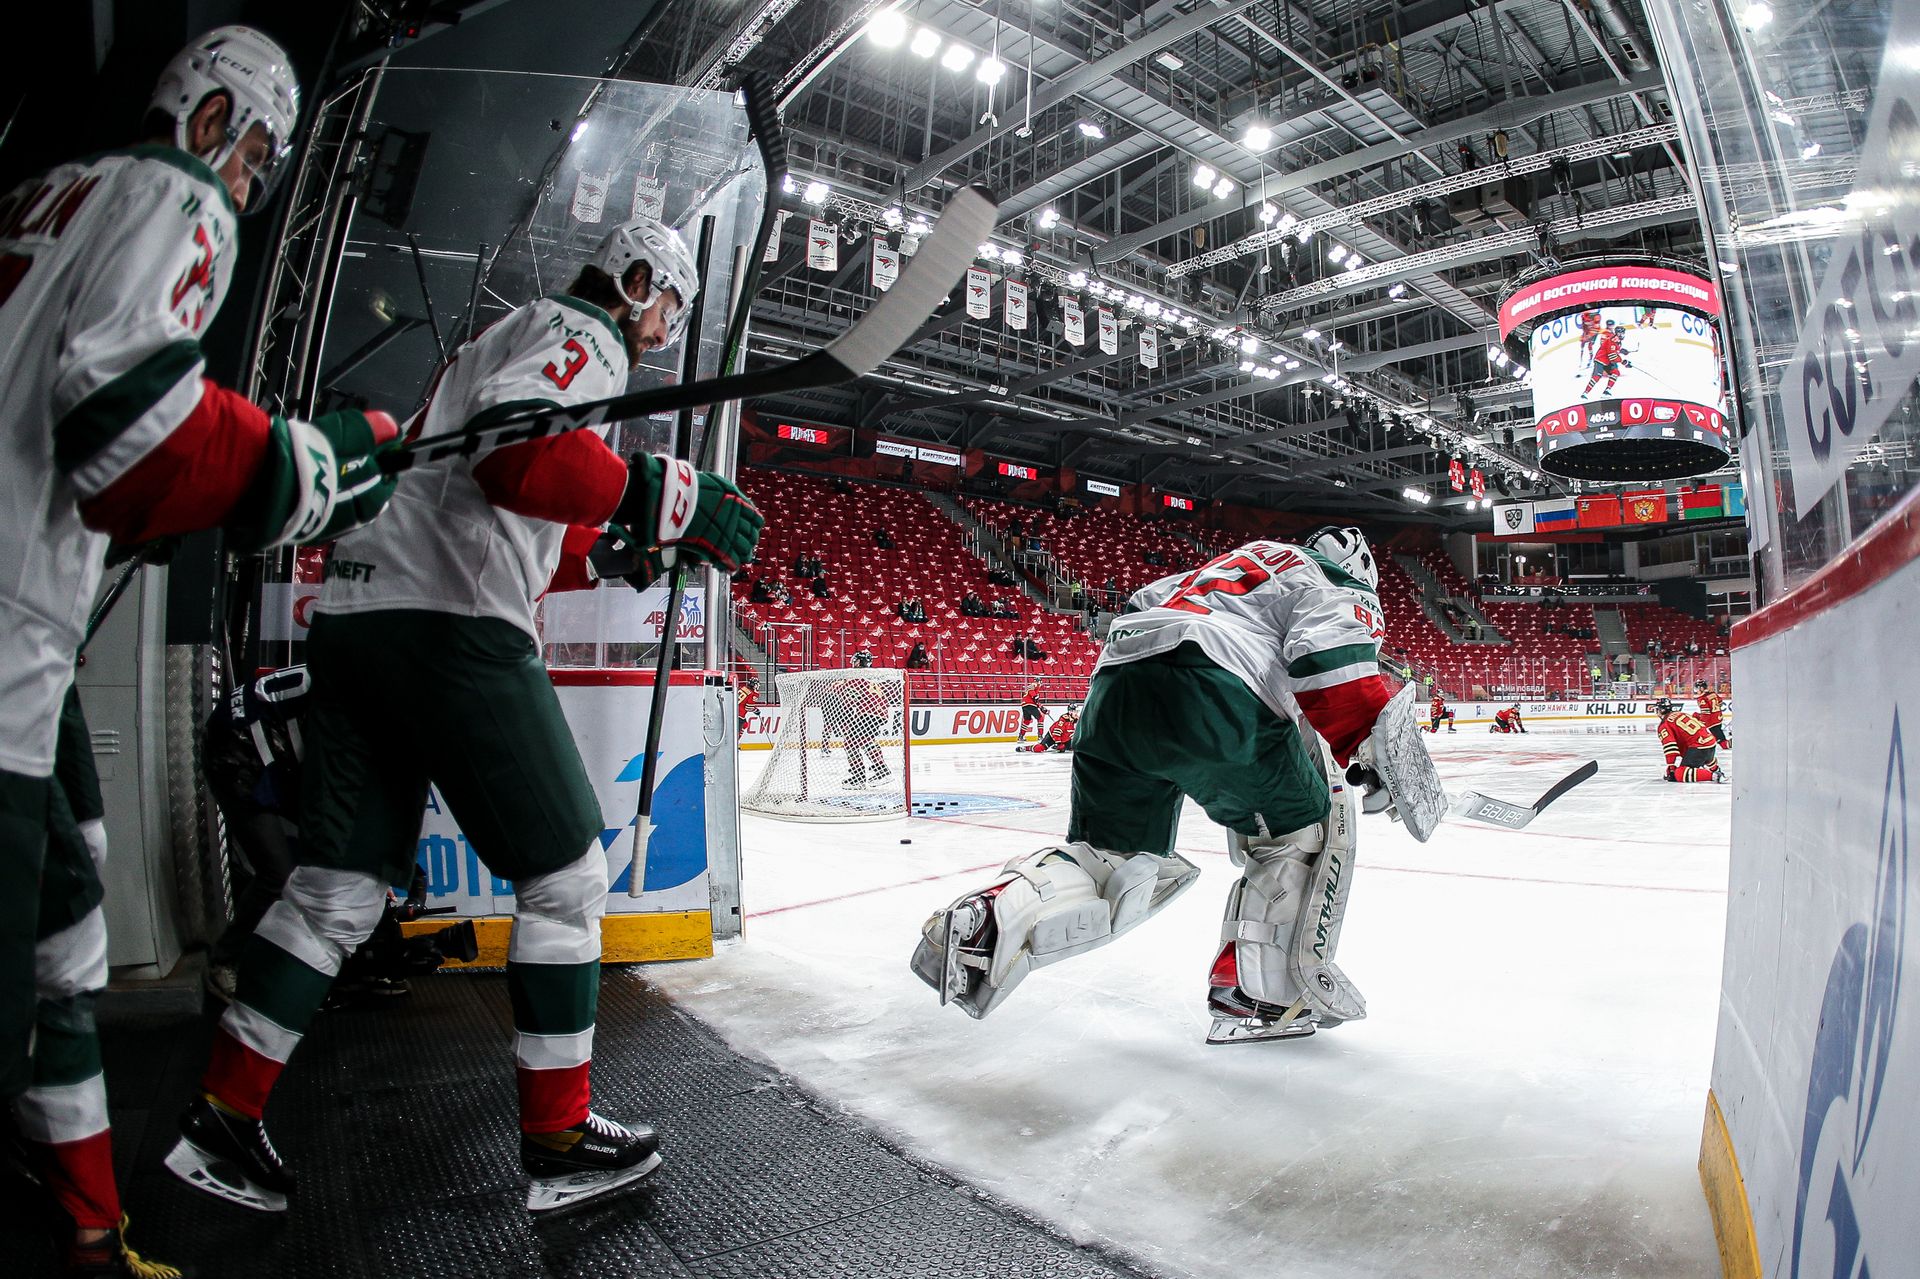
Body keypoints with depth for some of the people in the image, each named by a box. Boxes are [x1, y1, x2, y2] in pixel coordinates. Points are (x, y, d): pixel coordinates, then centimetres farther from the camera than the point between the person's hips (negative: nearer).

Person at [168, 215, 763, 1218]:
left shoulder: (514, 335, 30)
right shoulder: (579, 328, 0)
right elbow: (515, 453, -21)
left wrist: (602, 551, 29)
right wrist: (659, 496, -25)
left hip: (355, 611, 10)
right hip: (449, 622, -10)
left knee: (341, 885, 14)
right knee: (564, 872, -2)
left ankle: (221, 1117, 22)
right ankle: (558, 1141, 7)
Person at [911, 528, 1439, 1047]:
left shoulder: (1243, 559, 40)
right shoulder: (1344, 584, 19)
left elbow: (1142, 602, 35)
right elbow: (1332, 665, -3)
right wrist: (1373, 752, 0)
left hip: (1111, 689, 7)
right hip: (1205, 689, -6)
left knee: (1113, 855, 12)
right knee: (1306, 823, 15)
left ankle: (989, 918, -12)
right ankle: (1262, 992, 11)